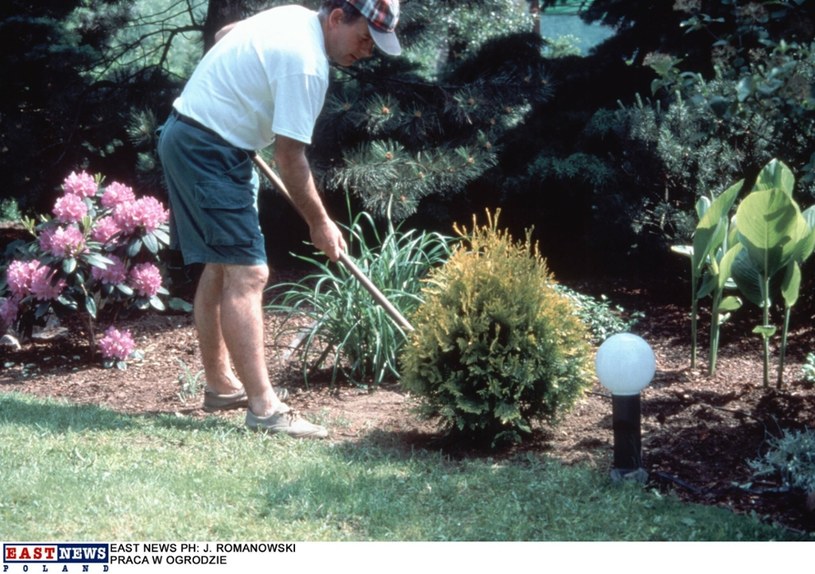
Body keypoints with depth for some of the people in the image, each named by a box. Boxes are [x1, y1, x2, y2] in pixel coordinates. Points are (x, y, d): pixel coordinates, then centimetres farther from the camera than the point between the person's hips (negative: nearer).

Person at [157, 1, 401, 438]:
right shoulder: (308, 64, -21)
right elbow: (290, 159, -18)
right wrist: (319, 223, -7)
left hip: (184, 136, 11)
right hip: (209, 151, -11)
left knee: (221, 266, 17)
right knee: (247, 274, -14)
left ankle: (221, 385, 27)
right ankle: (263, 408, -16)